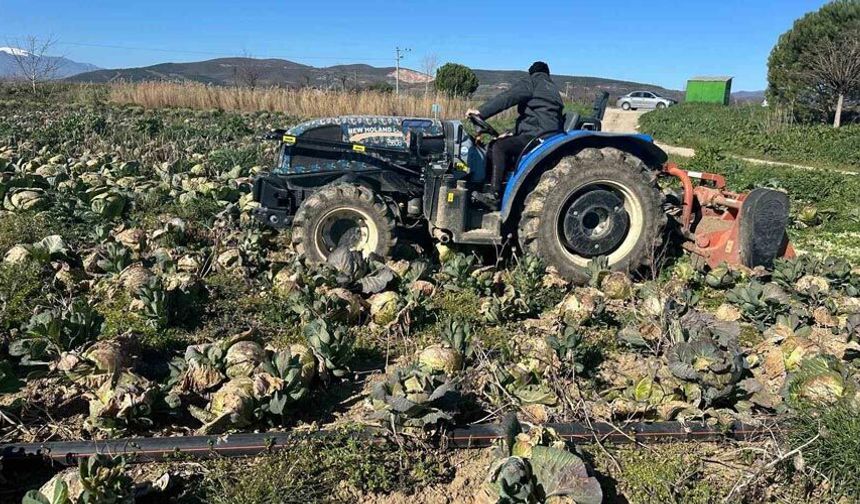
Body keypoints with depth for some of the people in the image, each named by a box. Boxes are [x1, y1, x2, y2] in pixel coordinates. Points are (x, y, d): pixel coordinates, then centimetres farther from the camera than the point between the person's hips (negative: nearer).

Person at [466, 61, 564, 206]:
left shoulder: (531, 82, 3)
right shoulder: (552, 88, 30)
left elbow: (507, 98, -12)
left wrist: (481, 111, -16)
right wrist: (512, 134, 26)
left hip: (537, 136, -10)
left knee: (499, 147, -23)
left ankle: (493, 193, -28)